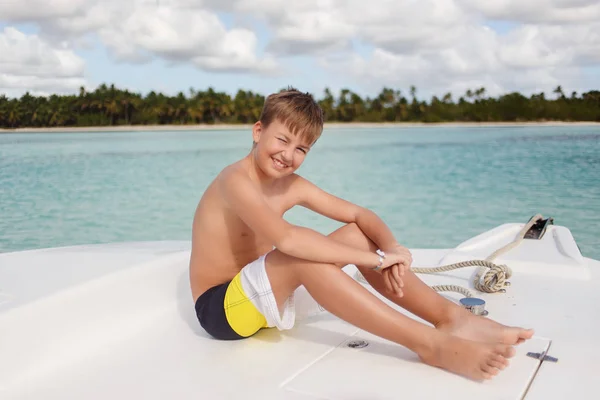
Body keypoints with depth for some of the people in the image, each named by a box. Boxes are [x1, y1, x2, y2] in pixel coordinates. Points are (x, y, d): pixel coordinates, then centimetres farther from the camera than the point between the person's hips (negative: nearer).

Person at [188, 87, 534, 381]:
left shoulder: (291, 186, 1)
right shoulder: (236, 180, -22)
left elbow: (360, 215, 0)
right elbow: (286, 238, -39)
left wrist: (391, 247, -22)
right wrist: (374, 258, -35)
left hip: (259, 298, 7)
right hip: (221, 308, -7)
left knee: (356, 235, -6)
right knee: (301, 256, -35)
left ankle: (451, 317, -14)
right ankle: (431, 344, -36)